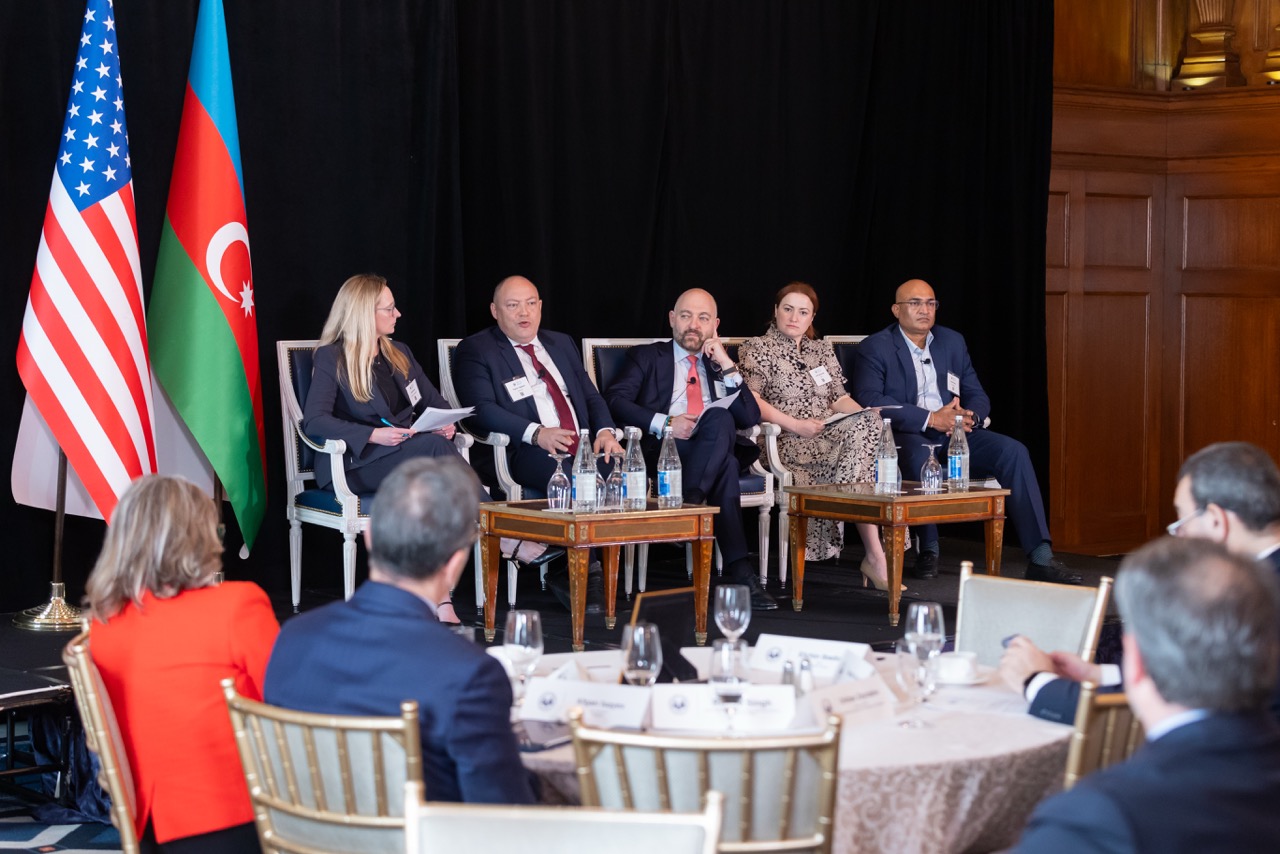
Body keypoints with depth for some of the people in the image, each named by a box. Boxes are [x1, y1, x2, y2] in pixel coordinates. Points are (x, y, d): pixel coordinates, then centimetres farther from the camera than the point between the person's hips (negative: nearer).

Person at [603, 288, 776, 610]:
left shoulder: (719, 363, 25)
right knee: (726, 466, -34)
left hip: (717, 452, 3)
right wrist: (664, 423, -14)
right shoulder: (647, 357, 17)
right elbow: (615, 400, -1)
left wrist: (727, 366, 3)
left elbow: (750, 418, 11)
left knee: (720, 418, -34)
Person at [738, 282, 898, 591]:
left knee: (869, 425, -29)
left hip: (829, 435, 5)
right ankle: (875, 556, -32)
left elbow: (840, 399, 18)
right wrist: (795, 425, -15)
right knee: (860, 440, -31)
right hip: (786, 443, -5)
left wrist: (865, 412, -4)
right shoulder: (757, 348, 8)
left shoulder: (822, 350, 24)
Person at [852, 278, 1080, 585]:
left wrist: (968, 418, -9)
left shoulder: (953, 341, 19)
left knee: (1013, 450, -20)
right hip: (904, 437, -5)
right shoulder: (874, 348, 2)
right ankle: (928, 551, -22)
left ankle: (1040, 559, -24)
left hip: (955, 434, 5)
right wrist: (931, 419, -21)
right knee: (921, 455, -40)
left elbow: (978, 396, 17)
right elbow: (869, 400, -14)